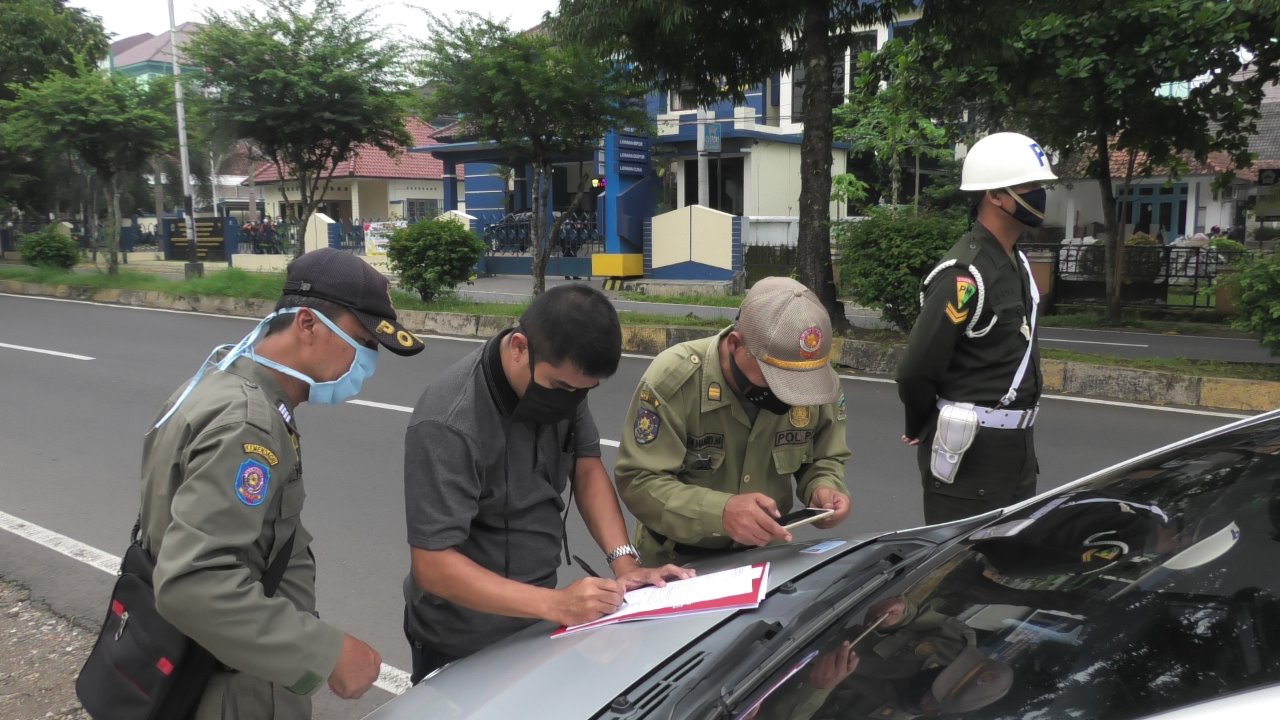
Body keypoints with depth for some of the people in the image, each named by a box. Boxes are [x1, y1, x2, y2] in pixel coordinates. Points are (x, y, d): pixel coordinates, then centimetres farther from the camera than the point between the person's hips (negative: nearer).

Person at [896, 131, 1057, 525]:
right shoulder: (964, 274, -20)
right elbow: (916, 370, -21)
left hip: (1016, 447, 9)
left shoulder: (1017, 262, 11)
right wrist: (920, 430, -4)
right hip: (971, 449, -9)